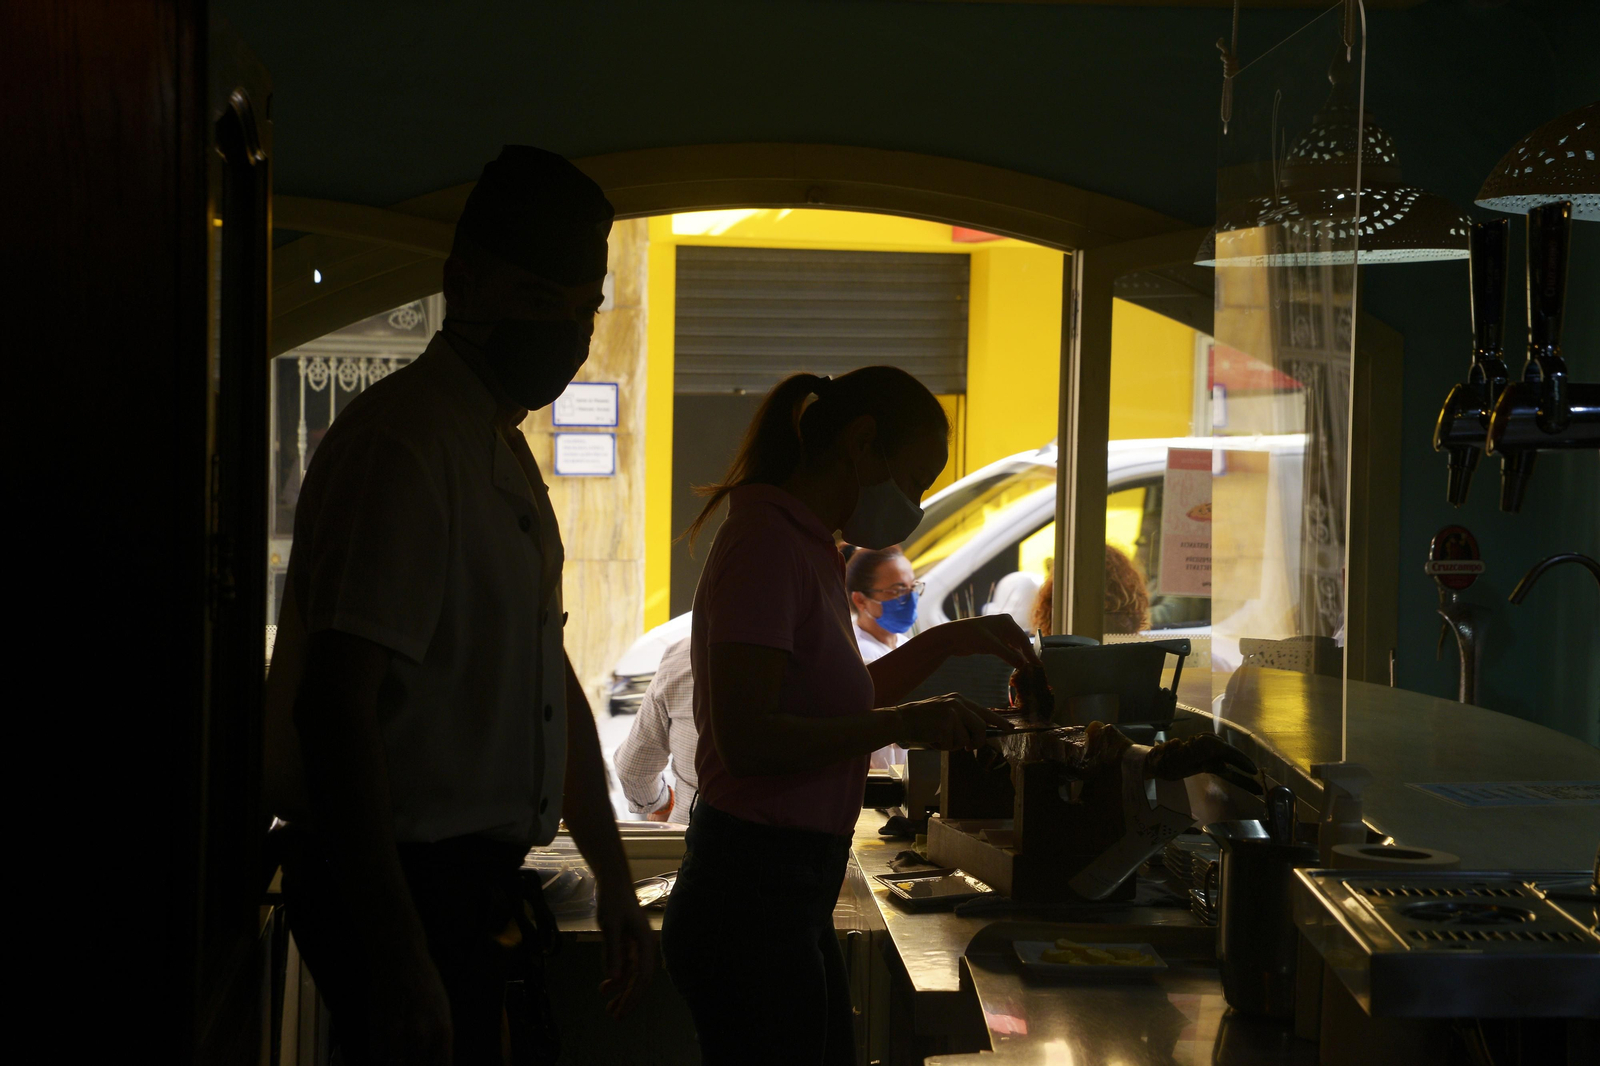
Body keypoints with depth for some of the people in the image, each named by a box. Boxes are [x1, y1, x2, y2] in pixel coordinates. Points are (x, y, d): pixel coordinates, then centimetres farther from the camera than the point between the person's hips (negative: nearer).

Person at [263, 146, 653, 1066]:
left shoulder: (509, 455, 16)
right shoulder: (402, 443, -17)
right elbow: (334, 711, -25)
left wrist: (616, 885, 24)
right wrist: (396, 960, -29)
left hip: (472, 884, 10)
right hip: (401, 889, -10)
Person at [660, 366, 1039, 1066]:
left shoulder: (807, 544, 15)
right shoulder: (768, 542, -15)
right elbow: (746, 739, -23)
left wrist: (947, 642, 21)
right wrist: (905, 723, -21)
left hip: (795, 898, 10)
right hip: (749, 901, -10)